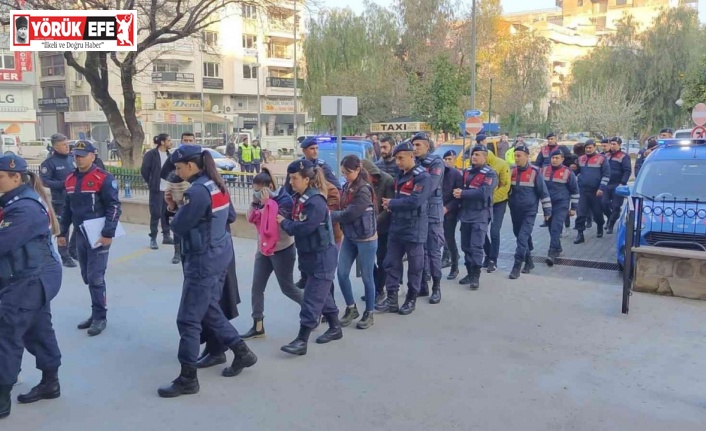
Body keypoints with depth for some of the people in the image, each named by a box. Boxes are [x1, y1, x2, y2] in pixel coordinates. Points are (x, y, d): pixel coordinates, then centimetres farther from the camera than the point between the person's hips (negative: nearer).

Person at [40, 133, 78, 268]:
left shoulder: (72, 159, 7)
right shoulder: (49, 162, -9)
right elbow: (44, 181, -15)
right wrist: (63, 184, -21)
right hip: (60, 201, -5)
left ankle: (73, 250, 33)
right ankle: (65, 257, 14)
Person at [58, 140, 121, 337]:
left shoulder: (103, 178, -11)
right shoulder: (70, 179, 11)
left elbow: (114, 207, -14)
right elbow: (67, 208, 19)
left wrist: (108, 233, -19)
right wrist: (62, 232, 17)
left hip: (98, 235, -7)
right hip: (80, 235, 7)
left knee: (95, 278, -5)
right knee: (87, 277, 13)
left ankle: (100, 317, 7)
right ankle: (97, 312, 25)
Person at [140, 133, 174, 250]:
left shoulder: (169, 155, 10)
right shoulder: (151, 154, -9)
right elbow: (144, 170, -7)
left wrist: (172, 183, 6)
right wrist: (151, 182, 0)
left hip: (168, 189, 6)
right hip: (157, 189, -6)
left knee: (167, 213, 11)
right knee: (156, 214, -3)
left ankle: (166, 236, 21)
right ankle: (153, 239, 6)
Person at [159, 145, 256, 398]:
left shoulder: (197, 191, -20)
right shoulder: (217, 185, 7)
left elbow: (178, 227, -16)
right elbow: (231, 216, 17)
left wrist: (175, 209, 6)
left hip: (204, 260, -10)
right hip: (220, 255, 10)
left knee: (188, 319, 0)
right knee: (209, 311, 20)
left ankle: (188, 379, 9)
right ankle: (242, 353, 27)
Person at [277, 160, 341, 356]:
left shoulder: (316, 202, -23)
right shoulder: (300, 198, 7)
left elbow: (302, 229, -27)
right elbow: (297, 223, 8)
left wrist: (283, 222, -12)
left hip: (322, 257, -10)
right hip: (311, 255, 10)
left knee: (311, 299, -6)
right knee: (322, 293, 19)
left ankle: (302, 341, -1)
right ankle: (335, 328, 34)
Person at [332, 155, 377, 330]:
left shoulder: (364, 189, -18)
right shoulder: (347, 187, 6)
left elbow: (350, 214, -22)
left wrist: (330, 214, -10)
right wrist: (334, 214, -8)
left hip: (365, 238, -7)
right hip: (349, 237, 7)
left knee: (367, 276, 4)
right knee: (341, 273, 5)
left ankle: (369, 313, 19)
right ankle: (351, 308, 23)